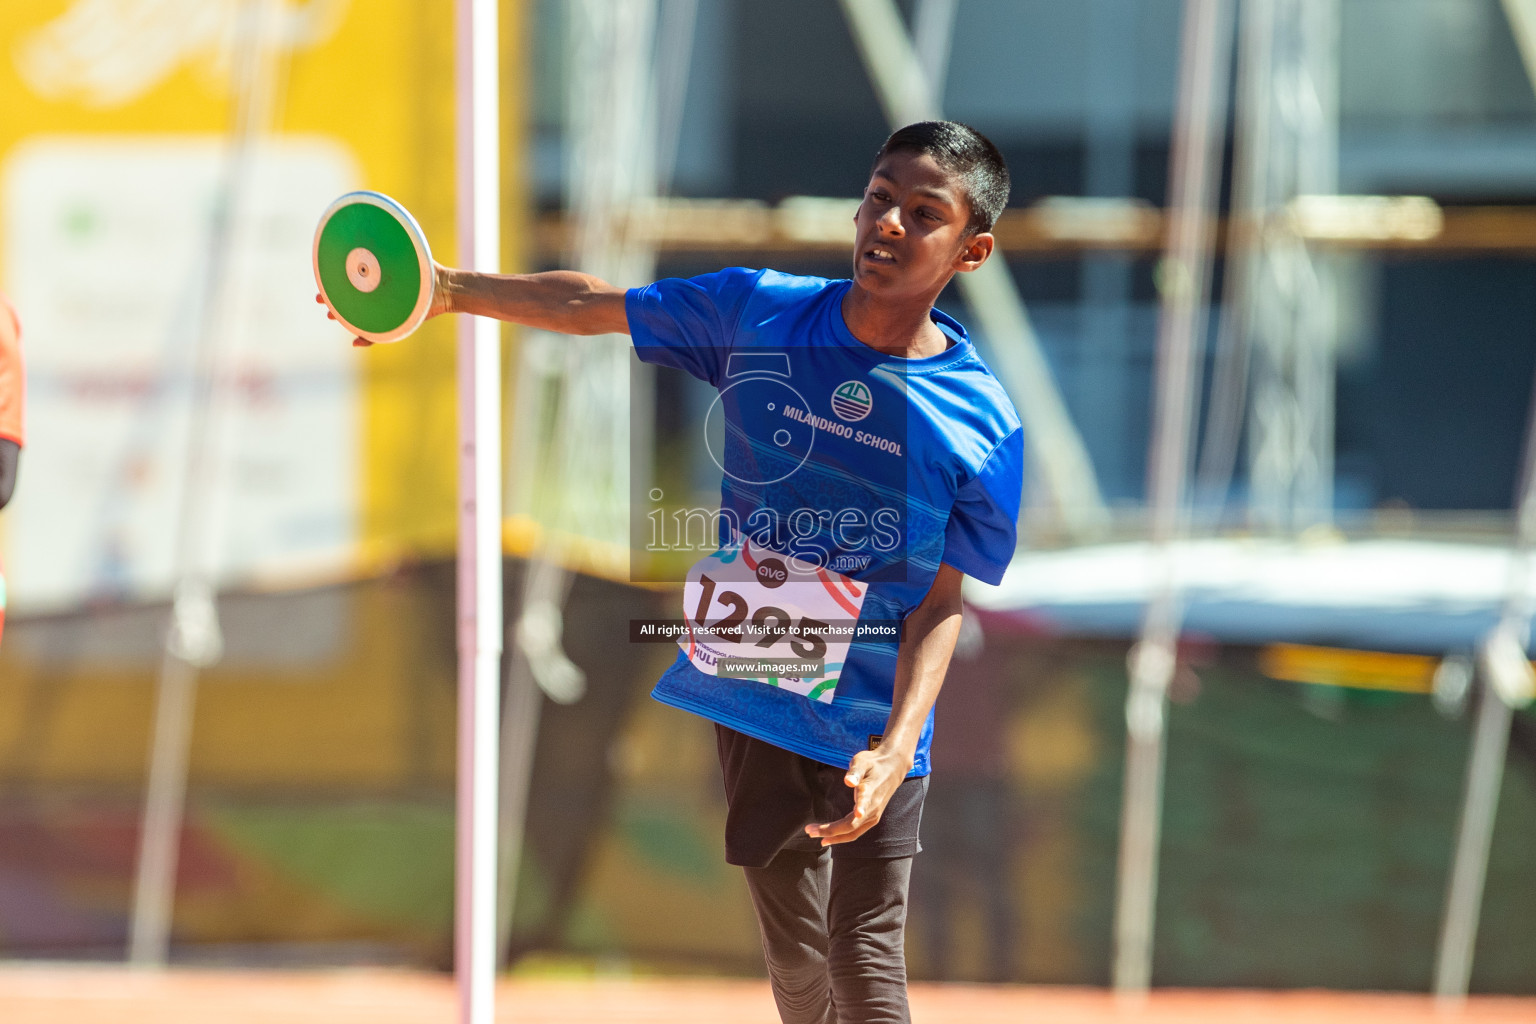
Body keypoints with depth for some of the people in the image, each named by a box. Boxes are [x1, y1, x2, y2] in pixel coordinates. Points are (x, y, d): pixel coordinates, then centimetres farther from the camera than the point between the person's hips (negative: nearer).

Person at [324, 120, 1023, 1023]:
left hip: (872, 729, -3)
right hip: (746, 695, 3)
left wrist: (894, 749, -20)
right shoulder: (758, 313, -5)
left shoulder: (983, 422, -12)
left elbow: (941, 604, -8)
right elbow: (591, 304, 6)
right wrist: (449, 288, -6)